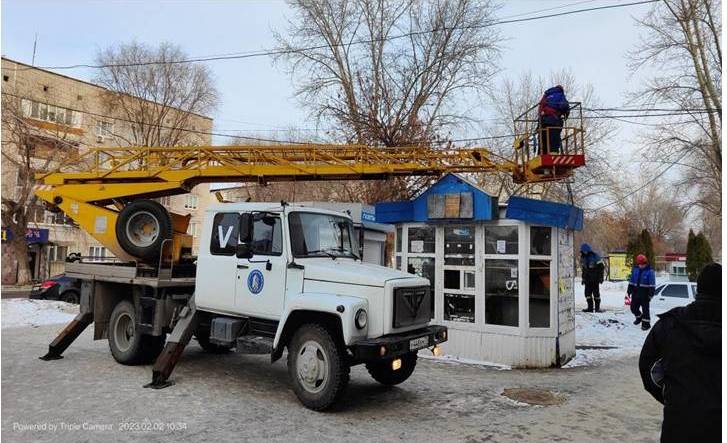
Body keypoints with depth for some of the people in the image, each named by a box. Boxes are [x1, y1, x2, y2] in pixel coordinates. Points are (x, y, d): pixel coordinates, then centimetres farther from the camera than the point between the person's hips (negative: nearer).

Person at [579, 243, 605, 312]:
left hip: (595, 279, -5)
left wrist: (601, 277, -7)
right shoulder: (583, 258, 11)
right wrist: (583, 278, 19)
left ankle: (597, 307, 4)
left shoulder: (595, 256, -6)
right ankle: (590, 307, 8)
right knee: (588, 293, 2)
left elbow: (601, 267, -4)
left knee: (596, 292, -4)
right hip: (587, 279, 5)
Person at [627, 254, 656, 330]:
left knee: (645, 309, -1)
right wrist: (629, 291, 12)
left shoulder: (649, 271, -10)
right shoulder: (635, 269, 6)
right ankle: (639, 317, 39)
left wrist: (650, 294, -15)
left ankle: (646, 323, 11)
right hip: (635, 293, 6)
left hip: (644, 294, -6)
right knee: (633, 308, 13)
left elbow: (652, 284, -11)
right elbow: (631, 281, 13)